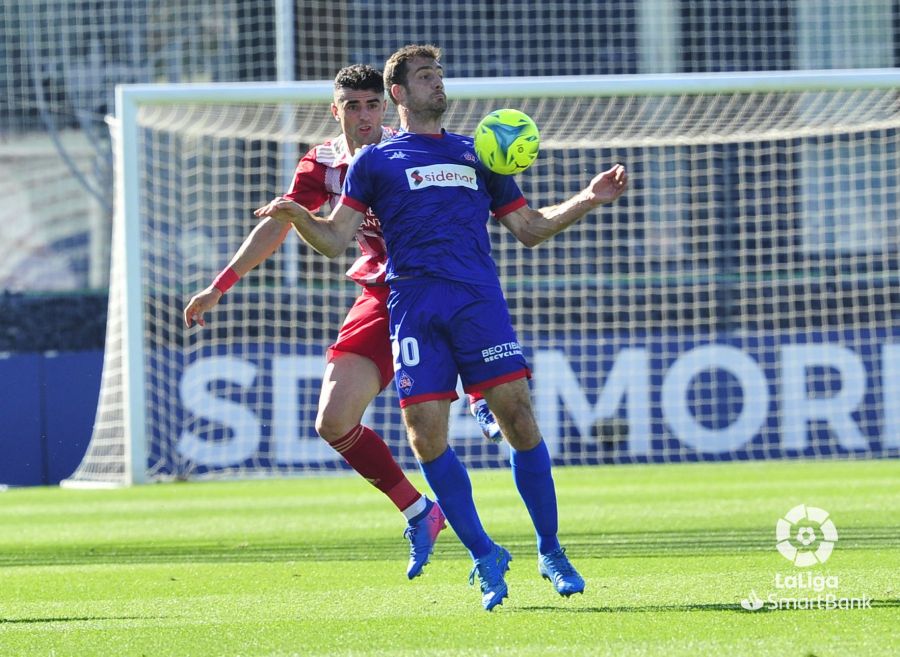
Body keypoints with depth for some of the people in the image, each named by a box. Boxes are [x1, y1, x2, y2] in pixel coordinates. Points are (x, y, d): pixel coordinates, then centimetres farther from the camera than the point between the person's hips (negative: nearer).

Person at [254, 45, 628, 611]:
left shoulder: (477, 156, 22)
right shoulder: (375, 162, 15)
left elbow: (529, 227, 24)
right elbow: (336, 241, 7)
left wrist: (590, 199, 12)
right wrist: (297, 216, -12)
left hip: (479, 299, 1)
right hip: (414, 305, -1)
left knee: (518, 418, -10)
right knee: (427, 435, -11)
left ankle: (551, 552, 4)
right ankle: (486, 557, 4)